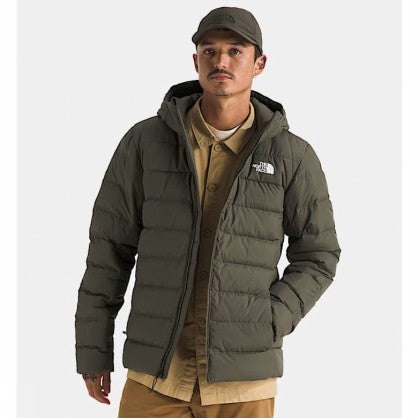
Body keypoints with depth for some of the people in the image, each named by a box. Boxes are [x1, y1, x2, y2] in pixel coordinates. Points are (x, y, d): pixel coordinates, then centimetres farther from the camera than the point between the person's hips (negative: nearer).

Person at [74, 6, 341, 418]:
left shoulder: (294, 156, -3)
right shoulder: (146, 141, -2)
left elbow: (316, 256, 5)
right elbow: (110, 246, 3)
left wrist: (267, 326, -11)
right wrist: (92, 352, 3)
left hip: (242, 373, 0)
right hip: (158, 370, 1)